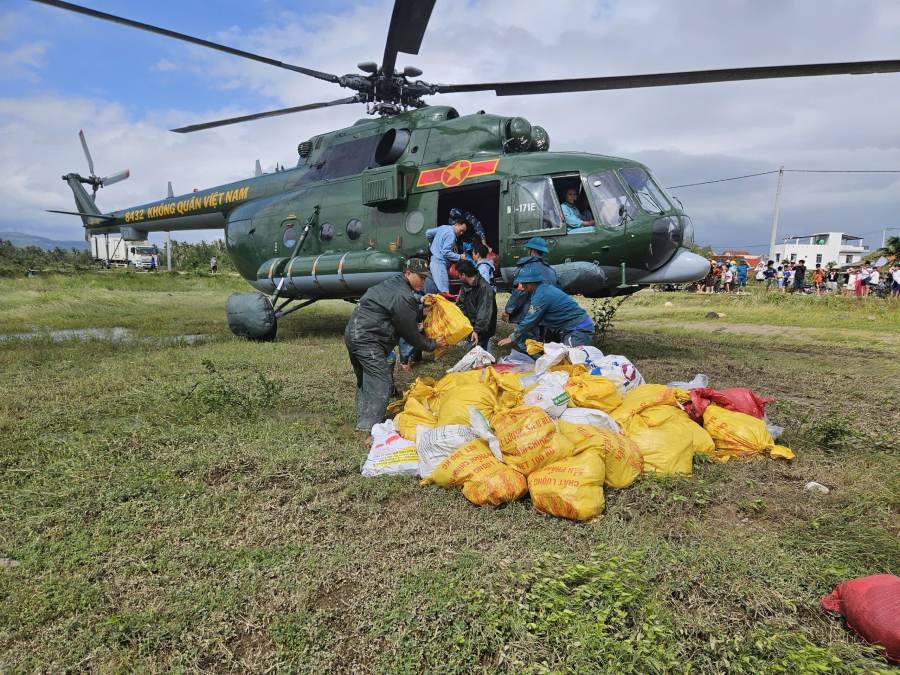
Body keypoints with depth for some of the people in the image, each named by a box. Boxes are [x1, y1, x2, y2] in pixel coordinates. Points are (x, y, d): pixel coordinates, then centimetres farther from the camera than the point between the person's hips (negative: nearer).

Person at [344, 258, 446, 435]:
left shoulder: (392, 284, 16)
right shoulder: (403, 297, -16)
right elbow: (410, 333, -9)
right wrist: (432, 344, 2)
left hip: (353, 334, 11)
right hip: (367, 340, -11)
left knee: (364, 381, 18)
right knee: (380, 382, -10)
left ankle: (362, 422, 26)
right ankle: (369, 427, -12)